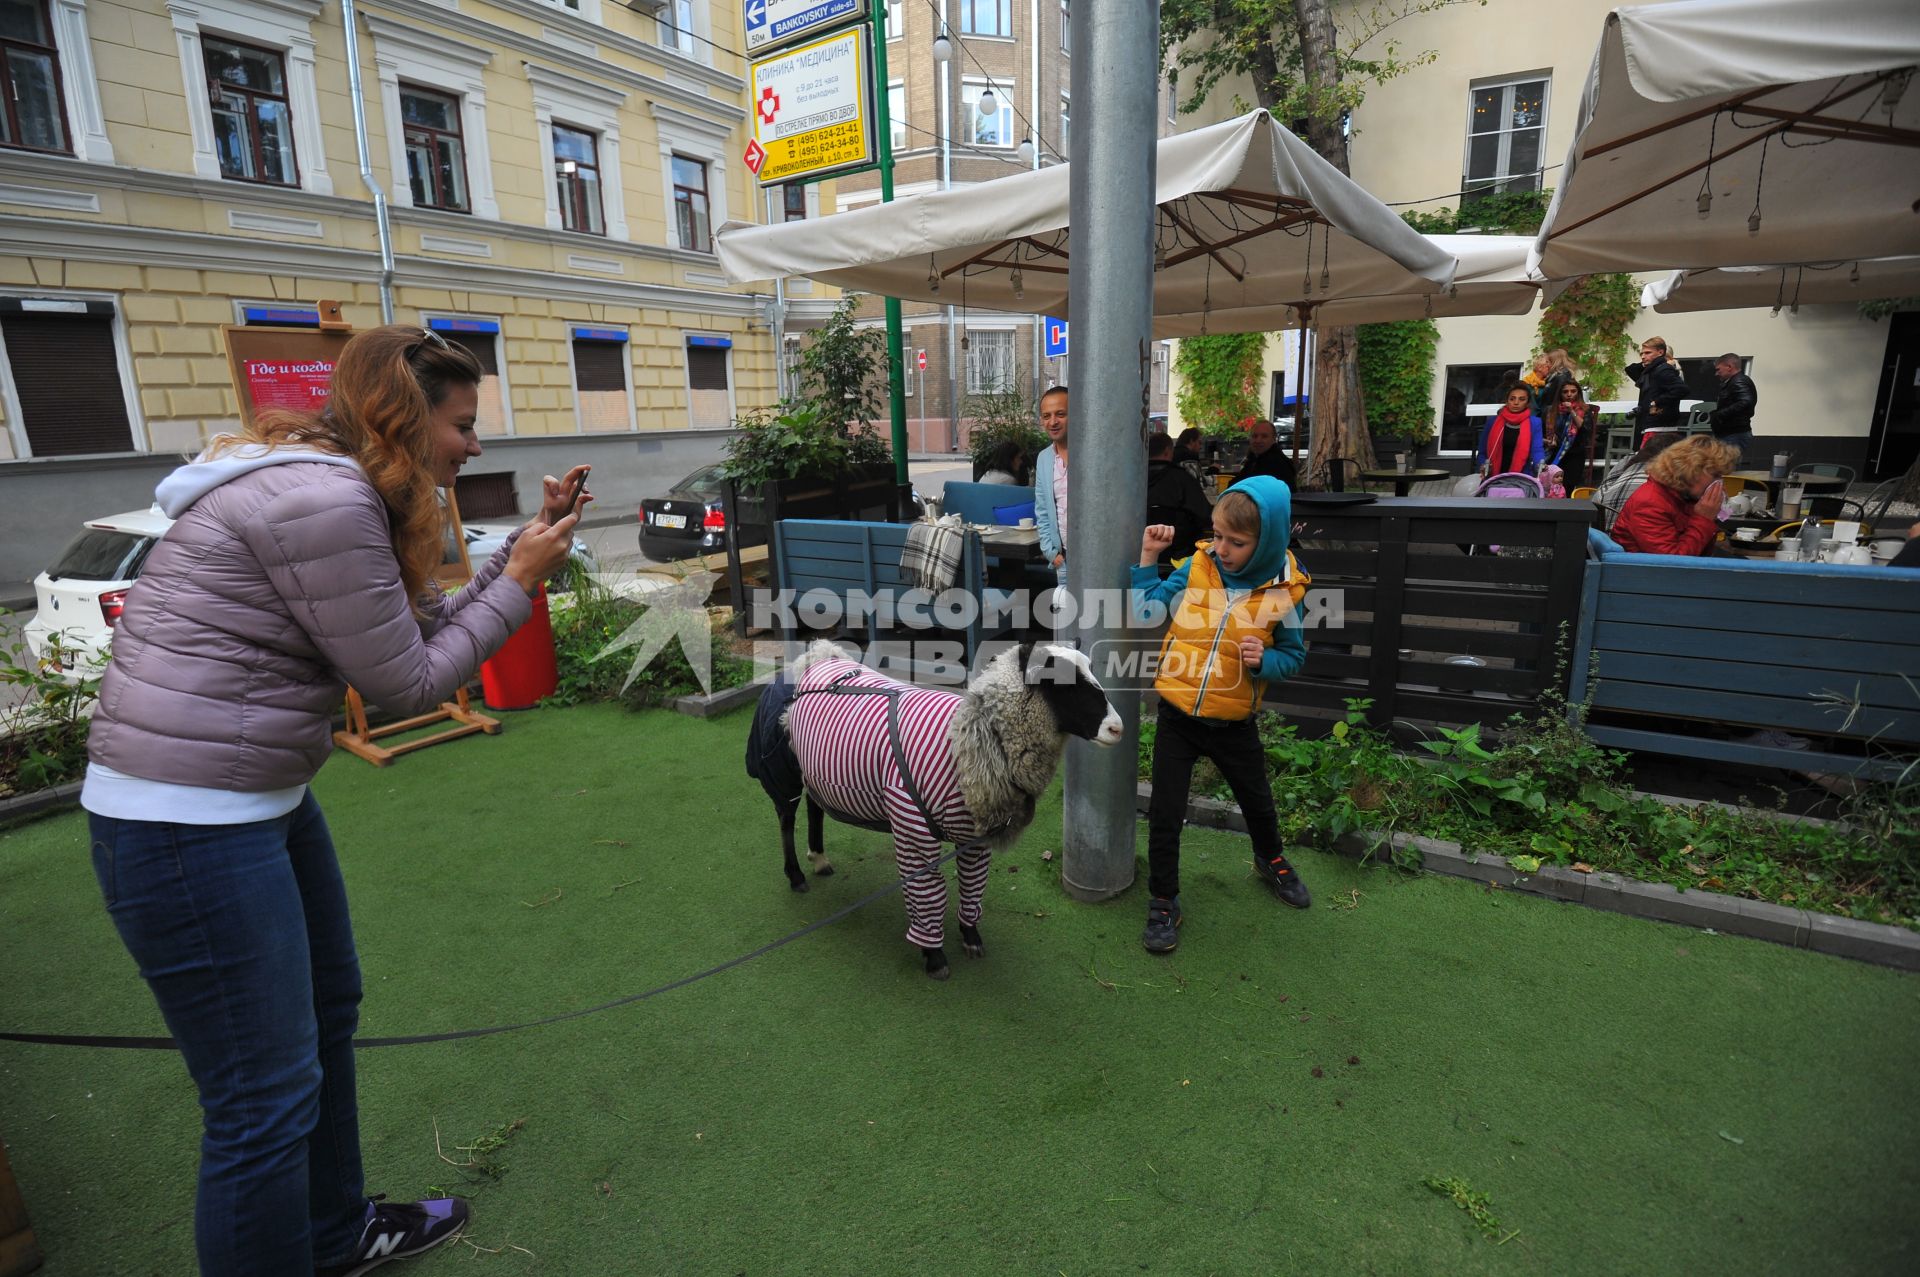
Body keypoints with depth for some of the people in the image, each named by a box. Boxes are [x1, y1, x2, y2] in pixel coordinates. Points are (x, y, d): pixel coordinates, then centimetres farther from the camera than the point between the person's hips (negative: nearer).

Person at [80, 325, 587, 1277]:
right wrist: (519, 581, -8)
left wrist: (527, 548, 7)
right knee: (269, 1098, 0)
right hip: (186, 820, -11)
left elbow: (425, 628, 12)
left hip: (264, 796, 11)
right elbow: (408, 683, -16)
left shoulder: (335, 490, 9)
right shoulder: (323, 500, -22)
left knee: (329, 1010, 23)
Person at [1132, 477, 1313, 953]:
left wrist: (1265, 661, -20)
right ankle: (1163, 901, 23)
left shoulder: (1283, 591, -11)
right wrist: (1148, 558, -7)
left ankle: (1270, 860, 54)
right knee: (1165, 813, 4)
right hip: (1177, 716, 0)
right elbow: (1146, 610, -1)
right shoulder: (1198, 566, -8)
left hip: (1234, 723, 0)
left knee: (1257, 800, 24)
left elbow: (1293, 655, 0)